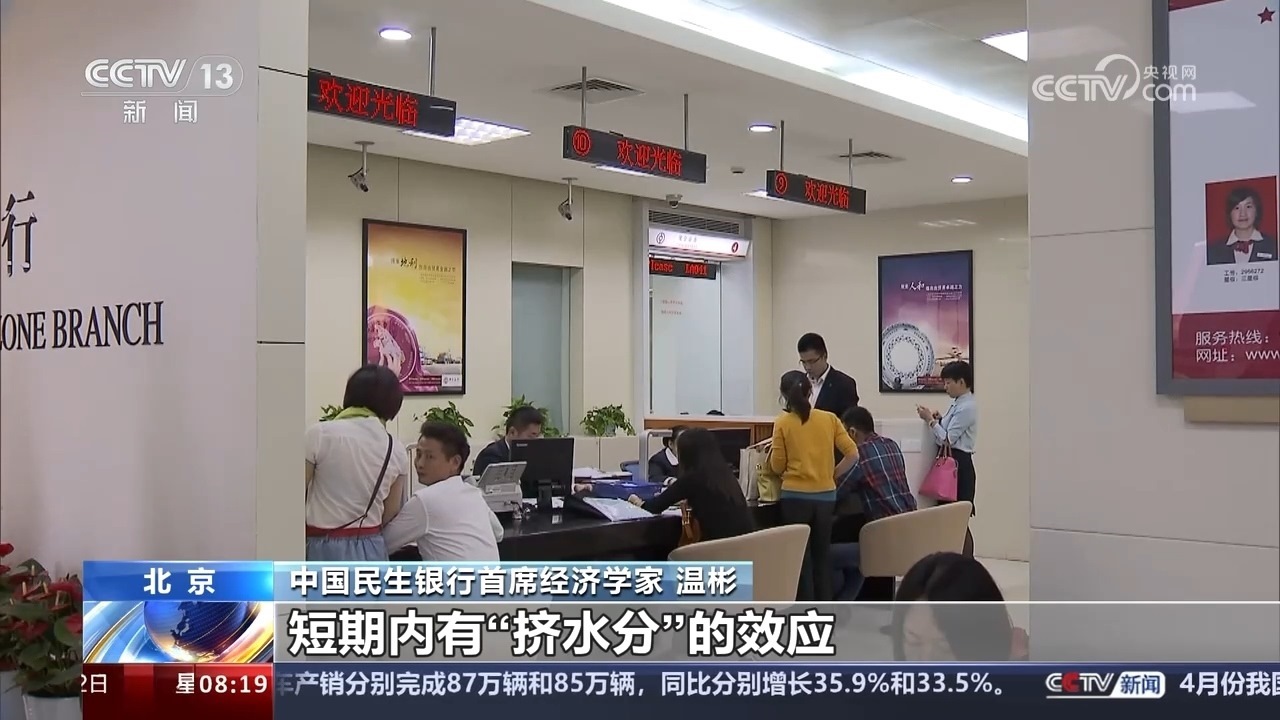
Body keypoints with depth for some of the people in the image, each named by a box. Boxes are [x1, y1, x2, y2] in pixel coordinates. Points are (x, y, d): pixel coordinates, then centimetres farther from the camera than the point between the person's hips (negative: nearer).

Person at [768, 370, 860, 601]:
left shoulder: (782, 422, -6)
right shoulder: (830, 419, 1)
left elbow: (777, 467, -3)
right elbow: (852, 454, -2)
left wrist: (773, 450, 17)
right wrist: (833, 475, 10)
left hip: (795, 496, -3)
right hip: (825, 496, 3)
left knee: (800, 555, 7)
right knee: (822, 554, 16)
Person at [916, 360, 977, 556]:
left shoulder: (967, 407, -16)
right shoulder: (958, 404, 14)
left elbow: (948, 439, -19)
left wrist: (930, 420, -13)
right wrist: (938, 419, 1)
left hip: (959, 465, -10)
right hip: (951, 463, 10)